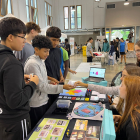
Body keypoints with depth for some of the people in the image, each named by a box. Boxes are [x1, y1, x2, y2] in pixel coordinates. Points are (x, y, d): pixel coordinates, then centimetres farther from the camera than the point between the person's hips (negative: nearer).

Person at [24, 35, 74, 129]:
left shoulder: (41, 60, 6)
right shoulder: (32, 64, -23)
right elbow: (42, 87, -24)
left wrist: (48, 82, 1)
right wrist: (62, 87, -27)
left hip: (44, 101, 9)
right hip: (36, 105, -9)